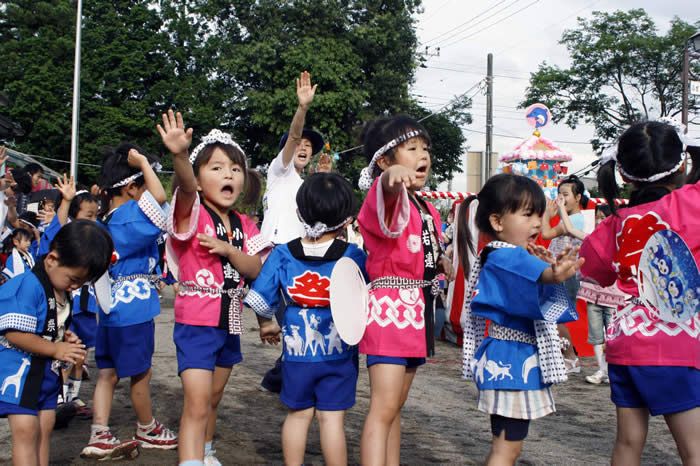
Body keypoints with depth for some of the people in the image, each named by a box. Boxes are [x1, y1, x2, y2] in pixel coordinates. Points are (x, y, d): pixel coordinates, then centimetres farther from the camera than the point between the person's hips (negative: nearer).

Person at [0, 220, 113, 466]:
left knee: (44, 428, 12)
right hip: (20, 369, -9)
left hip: (49, 370, 9)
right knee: (26, 430, -10)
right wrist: (56, 349, -19)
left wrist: (66, 337, 1)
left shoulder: (64, 291, 7)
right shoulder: (28, 286, -20)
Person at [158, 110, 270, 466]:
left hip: (229, 320, 7)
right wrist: (180, 156, -54)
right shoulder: (192, 213, -10)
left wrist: (226, 248, -18)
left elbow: (255, 270, -1)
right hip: (196, 320, -6)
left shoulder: (243, 225, 7)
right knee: (197, 404, -14)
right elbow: (185, 186, -33)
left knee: (213, 399, 22)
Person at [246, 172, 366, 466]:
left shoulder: (282, 254, -6)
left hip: (297, 352, 2)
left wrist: (267, 323, 15)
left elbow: (261, 297, -4)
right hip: (339, 353, -2)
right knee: (332, 418, 5)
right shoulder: (354, 256, -10)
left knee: (298, 415, 16)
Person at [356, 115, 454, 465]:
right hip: (390, 307, -9)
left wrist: (440, 262, 5)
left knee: (396, 407, 16)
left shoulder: (426, 208, 14)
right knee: (384, 407, -13)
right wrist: (393, 178, -63)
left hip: (419, 310, 9)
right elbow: (388, 191, -39)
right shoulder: (387, 198, -13)